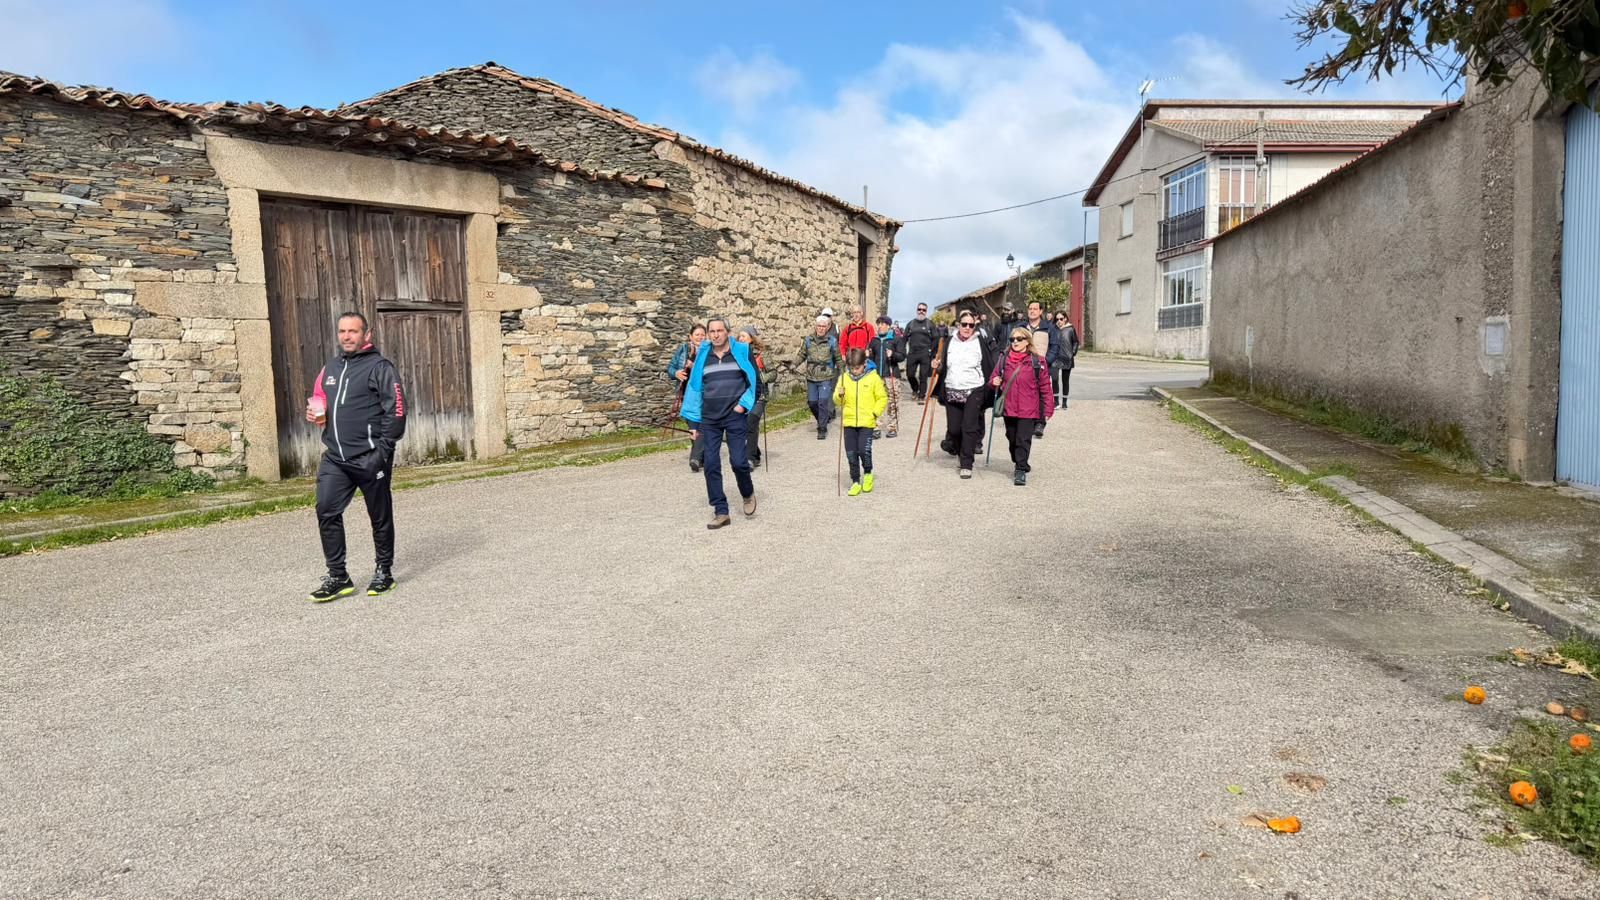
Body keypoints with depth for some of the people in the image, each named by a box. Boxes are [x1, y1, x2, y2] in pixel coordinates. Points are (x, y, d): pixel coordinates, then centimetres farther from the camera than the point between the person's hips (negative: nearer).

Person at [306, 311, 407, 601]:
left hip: (370, 458, -6)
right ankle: (338, 577, 6)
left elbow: (396, 411, -12)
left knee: (380, 517, 7)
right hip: (335, 458, 6)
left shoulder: (379, 367, -6)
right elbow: (319, 398, 29)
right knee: (326, 511, -3)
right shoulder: (330, 368, 15)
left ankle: (384, 572, 22)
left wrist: (383, 450, -17)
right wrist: (314, 413, 5)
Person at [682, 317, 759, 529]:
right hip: (709, 420, 3)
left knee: (738, 461, -8)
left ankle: (748, 494, 23)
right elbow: (695, 387, 11)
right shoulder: (702, 357, 6)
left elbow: (755, 381, 4)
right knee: (711, 465, -1)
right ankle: (721, 511, 6)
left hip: (736, 417, -3)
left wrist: (745, 403, -10)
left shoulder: (742, 352, -1)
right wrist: (694, 420, 8)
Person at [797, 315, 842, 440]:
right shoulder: (808, 340, 4)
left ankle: (822, 429, -2)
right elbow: (802, 355, 11)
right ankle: (823, 419, 35)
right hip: (811, 377, 3)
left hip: (826, 378, -3)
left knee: (823, 402, -11)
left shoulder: (832, 341, -1)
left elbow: (838, 359, 6)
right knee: (812, 402, 8)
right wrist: (794, 365, -4)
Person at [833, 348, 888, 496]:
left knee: (864, 450, -14)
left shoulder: (873, 377, -3)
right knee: (851, 453, 4)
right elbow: (837, 400, 7)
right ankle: (855, 482, 16)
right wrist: (839, 395, -14)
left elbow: (882, 398, 4)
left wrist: (875, 413, -6)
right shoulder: (844, 378, 4)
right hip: (849, 422, 3)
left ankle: (868, 473, 15)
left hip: (867, 422, -3)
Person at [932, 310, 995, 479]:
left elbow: (989, 368, 1)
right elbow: (943, 368, 17)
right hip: (952, 392, 3)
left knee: (969, 428, -8)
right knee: (954, 428, 5)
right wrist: (937, 367, -3)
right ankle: (960, 452, 35)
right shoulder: (950, 343, 8)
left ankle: (966, 465, 0)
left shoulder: (980, 343, -1)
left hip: (974, 392, -3)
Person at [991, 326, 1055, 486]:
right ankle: (1021, 465, 34)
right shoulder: (1004, 359, 6)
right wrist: (994, 383, -9)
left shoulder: (1037, 361, -4)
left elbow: (1045, 387, -2)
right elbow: (994, 380, 15)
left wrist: (1048, 409, -3)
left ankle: (1021, 470, -1)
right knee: (1012, 439, 15)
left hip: (1028, 410, -4)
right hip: (1009, 408, 4)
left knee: (1023, 440, -7)